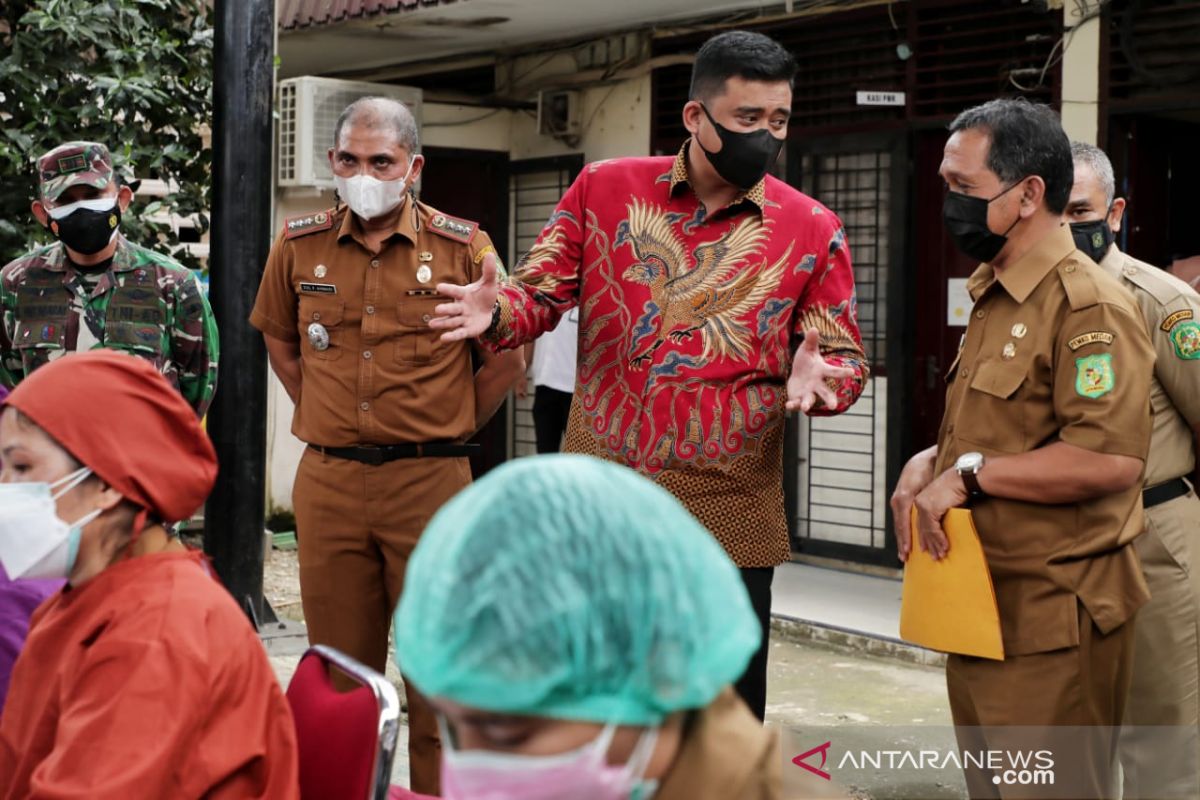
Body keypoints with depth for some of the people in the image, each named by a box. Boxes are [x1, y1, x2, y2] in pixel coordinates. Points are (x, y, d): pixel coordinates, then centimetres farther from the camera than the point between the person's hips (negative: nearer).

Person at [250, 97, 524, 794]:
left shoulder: (462, 246, -2)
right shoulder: (300, 246, 6)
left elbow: (507, 355, 5)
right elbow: (278, 336, 22)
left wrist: (453, 426, 3)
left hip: (431, 480, -2)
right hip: (327, 481, 3)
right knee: (342, 666, 12)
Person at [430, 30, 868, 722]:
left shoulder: (813, 231, 0)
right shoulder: (603, 191, 1)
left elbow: (847, 361, 4)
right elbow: (541, 295, 4)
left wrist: (816, 378, -19)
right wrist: (498, 313, -19)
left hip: (728, 509, 0)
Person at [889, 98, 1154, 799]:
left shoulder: (1089, 305, -15)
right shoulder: (994, 300, 17)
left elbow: (1109, 459, -25)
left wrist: (969, 473, -19)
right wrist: (933, 463, 5)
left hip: (1051, 624, -9)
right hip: (983, 610, 10)